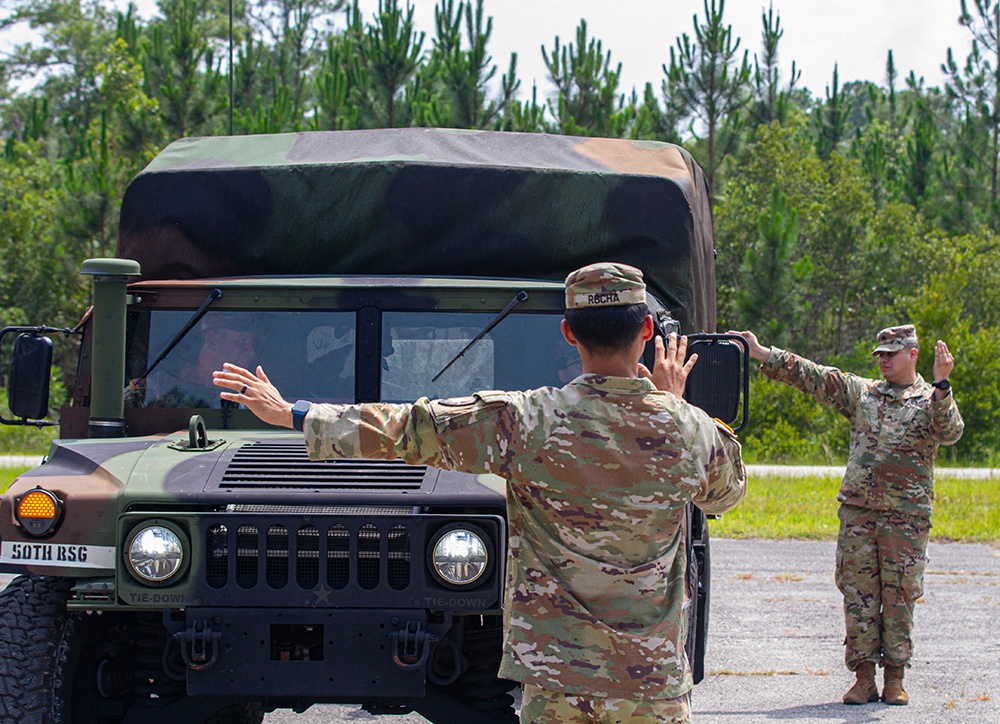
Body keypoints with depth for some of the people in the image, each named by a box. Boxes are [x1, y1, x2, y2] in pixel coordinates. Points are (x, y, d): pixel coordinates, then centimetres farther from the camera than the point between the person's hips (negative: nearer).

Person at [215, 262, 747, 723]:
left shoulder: (524, 422, -10)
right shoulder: (689, 431, -3)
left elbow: (403, 429, -4)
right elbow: (727, 492, 20)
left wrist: (290, 414, 6)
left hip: (554, 678, -1)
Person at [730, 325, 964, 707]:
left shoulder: (931, 400, 3)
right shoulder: (860, 392, 12)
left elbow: (949, 433, -17)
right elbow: (811, 376, 10)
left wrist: (941, 385, -28)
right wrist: (761, 353, 5)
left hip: (906, 515, -3)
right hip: (858, 509, 3)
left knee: (899, 596, 1)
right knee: (859, 593, 1)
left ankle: (895, 678, 9)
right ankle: (863, 677, 6)